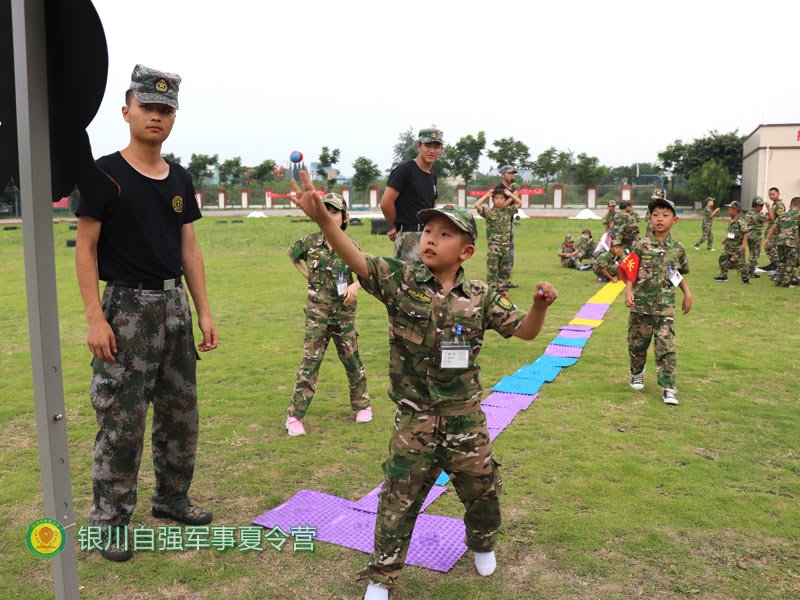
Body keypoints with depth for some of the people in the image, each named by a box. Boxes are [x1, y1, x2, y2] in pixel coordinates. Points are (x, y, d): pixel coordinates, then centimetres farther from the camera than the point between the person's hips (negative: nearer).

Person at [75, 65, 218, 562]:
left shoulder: (180, 180, 10)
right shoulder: (106, 174, -7)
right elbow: (86, 248, -8)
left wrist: (204, 312, 8)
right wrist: (95, 318, -15)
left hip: (175, 306, 6)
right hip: (127, 307, -6)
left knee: (182, 414, 13)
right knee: (122, 422, -1)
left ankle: (172, 498, 32)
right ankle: (109, 520, 16)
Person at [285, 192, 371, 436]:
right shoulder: (310, 242, -4)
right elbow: (291, 253, 17)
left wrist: (355, 286, -18)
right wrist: (305, 273, 6)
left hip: (344, 313, 1)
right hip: (317, 313, -1)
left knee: (352, 360, 11)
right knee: (309, 362, -3)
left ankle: (362, 404, 31)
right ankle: (295, 416, 5)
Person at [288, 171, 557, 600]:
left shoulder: (481, 297, -5)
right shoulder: (400, 281, -10)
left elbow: (524, 331, 2)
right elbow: (355, 258, -23)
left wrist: (540, 306, -19)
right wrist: (322, 218, -39)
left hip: (465, 415, 2)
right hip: (414, 417, -2)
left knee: (481, 487, 17)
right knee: (399, 496, 5)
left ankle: (482, 544, 50)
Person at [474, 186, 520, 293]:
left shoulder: (508, 211, 10)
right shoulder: (489, 211, -1)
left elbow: (519, 203, 12)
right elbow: (477, 205, -13)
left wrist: (510, 194, 9)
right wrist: (486, 195, -4)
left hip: (505, 246, 4)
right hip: (493, 246, -4)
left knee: (505, 269, 9)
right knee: (492, 269, -4)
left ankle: (502, 289, 19)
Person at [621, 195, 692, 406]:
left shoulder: (678, 248, 5)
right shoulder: (642, 246, -1)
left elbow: (680, 274, 17)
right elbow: (630, 272, -2)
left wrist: (687, 294, 7)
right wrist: (628, 292, -14)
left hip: (665, 307, 0)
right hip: (641, 304, 0)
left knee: (666, 347, -4)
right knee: (637, 343, 12)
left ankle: (668, 388, 1)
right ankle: (637, 374, 37)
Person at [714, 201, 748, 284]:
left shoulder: (740, 222, -17)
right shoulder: (731, 221, 7)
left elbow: (745, 233, -19)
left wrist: (744, 243, -24)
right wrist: (726, 238, 28)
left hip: (737, 246, -8)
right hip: (729, 244, 8)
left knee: (740, 262, -3)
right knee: (723, 258, 6)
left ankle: (745, 278, 10)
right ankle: (723, 276, 16)